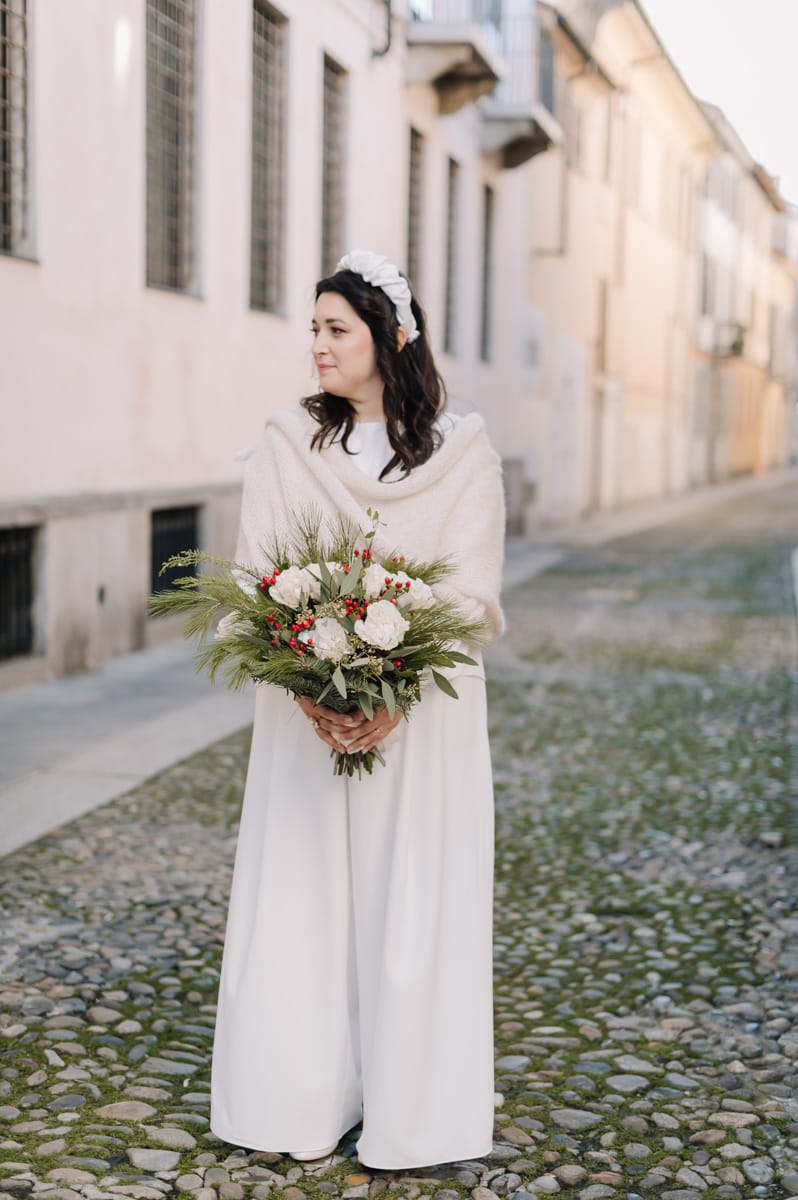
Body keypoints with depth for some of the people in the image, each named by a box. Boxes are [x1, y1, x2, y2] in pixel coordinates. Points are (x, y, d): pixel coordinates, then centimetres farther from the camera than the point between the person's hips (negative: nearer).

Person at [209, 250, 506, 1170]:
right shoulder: (284, 446, 4)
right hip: (304, 712, 2)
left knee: (414, 901, 3)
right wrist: (312, 692, -17)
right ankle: (305, 1103, 19)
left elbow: (471, 594, -6)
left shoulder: (462, 453, -1)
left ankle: (408, 1111, 17)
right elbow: (256, 584, -2)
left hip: (424, 715, -1)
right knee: (301, 895, 5)